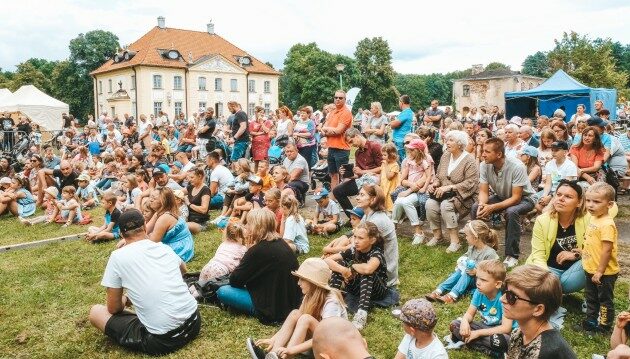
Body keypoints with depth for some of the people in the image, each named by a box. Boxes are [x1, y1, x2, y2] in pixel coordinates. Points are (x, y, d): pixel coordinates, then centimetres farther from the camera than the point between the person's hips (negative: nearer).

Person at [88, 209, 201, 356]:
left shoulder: (118, 256, -5)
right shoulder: (165, 247, 9)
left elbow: (114, 308, 4)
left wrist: (125, 300, 25)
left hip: (162, 340, -6)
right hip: (194, 321, 6)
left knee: (95, 312, 10)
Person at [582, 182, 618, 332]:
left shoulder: (607, 224, -26)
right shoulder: (593, 218, 2)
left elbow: (607, 249, -26)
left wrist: (600, 271, -22)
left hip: (604, 273, -9)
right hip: (591, 269, 9)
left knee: (605, 299, 10)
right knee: (591, 297, 22)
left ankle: (605, 325, 25)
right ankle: (591, 320, 37)